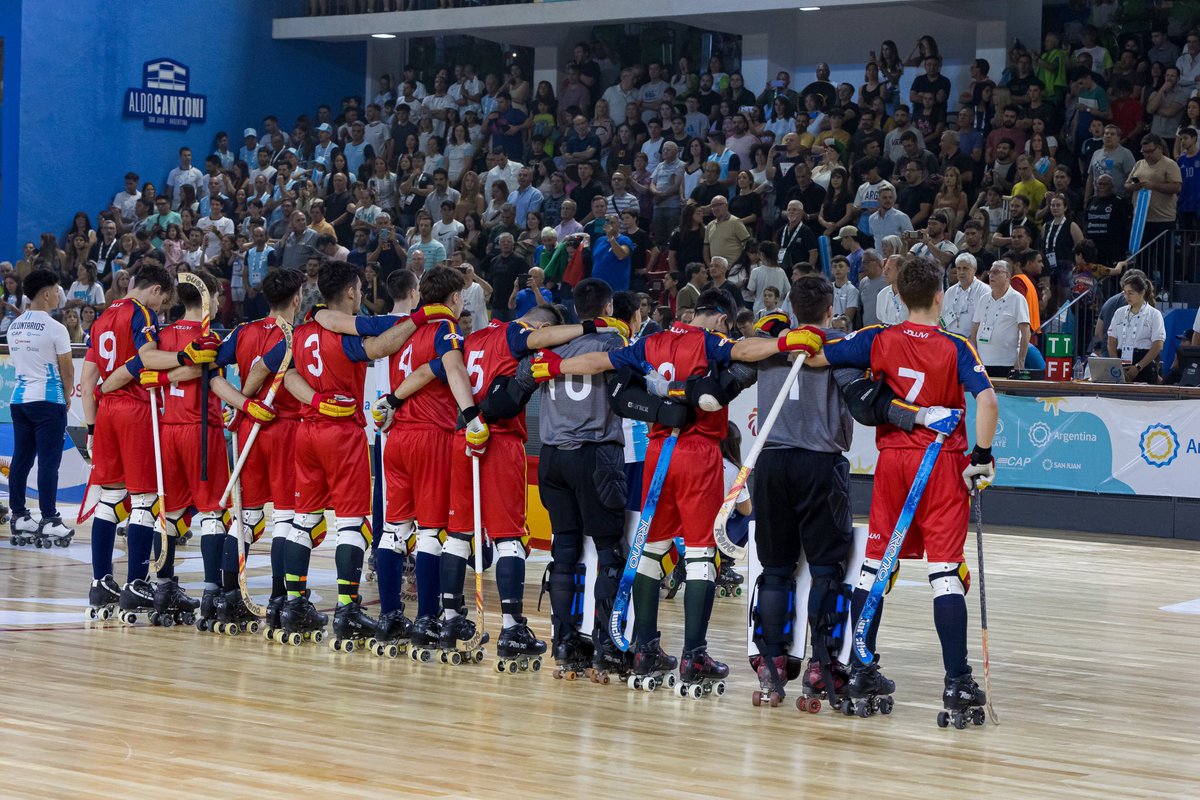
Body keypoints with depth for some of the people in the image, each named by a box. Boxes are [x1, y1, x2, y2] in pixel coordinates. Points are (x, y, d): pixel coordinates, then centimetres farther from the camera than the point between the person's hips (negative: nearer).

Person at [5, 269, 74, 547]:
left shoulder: (14, 326, 9)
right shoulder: (54, 328, -12)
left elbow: (18, 363, 15)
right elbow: (67, 369, -8)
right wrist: (67, 396, 9)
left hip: (19, 398, 7)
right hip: (47, 400, -7)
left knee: (21, 458, 10)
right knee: (49, 461, -4)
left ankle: (19, 518, 14)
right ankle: (49, 521, -5)